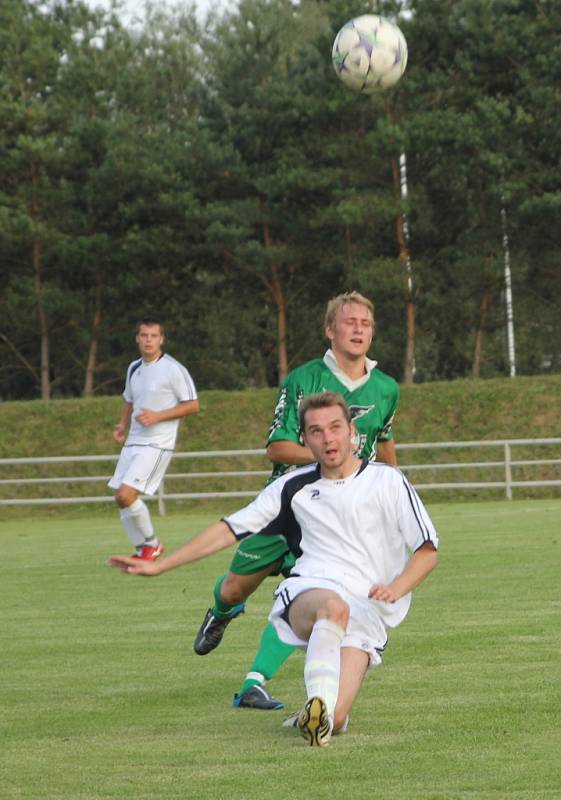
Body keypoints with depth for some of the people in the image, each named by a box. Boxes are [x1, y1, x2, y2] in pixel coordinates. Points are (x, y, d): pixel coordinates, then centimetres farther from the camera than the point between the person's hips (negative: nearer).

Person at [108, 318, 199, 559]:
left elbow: (192, 405, -9)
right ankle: (143, 550, 20)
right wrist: (122, 425, 11)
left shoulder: (173, 369, -10)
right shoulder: (134, 368, 12)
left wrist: (157, 416, -17)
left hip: (157, 444, -8)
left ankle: (152, 544, 1)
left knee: (126, 495, -19)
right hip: (133, 442, 8)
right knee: (122, 499, 4)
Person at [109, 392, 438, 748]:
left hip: (367, 609, -1)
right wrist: (159, 566, 15)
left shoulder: (388, 481, 9)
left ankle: (322, 716, 9)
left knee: (334, 720, -24)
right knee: (333, 606, -42)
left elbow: (428, 552, 9)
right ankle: (321, 704, -50)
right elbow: (229, 530, 19)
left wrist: (395, 588, -11)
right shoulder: (295, 487, 17)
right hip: (307, 592, 1)